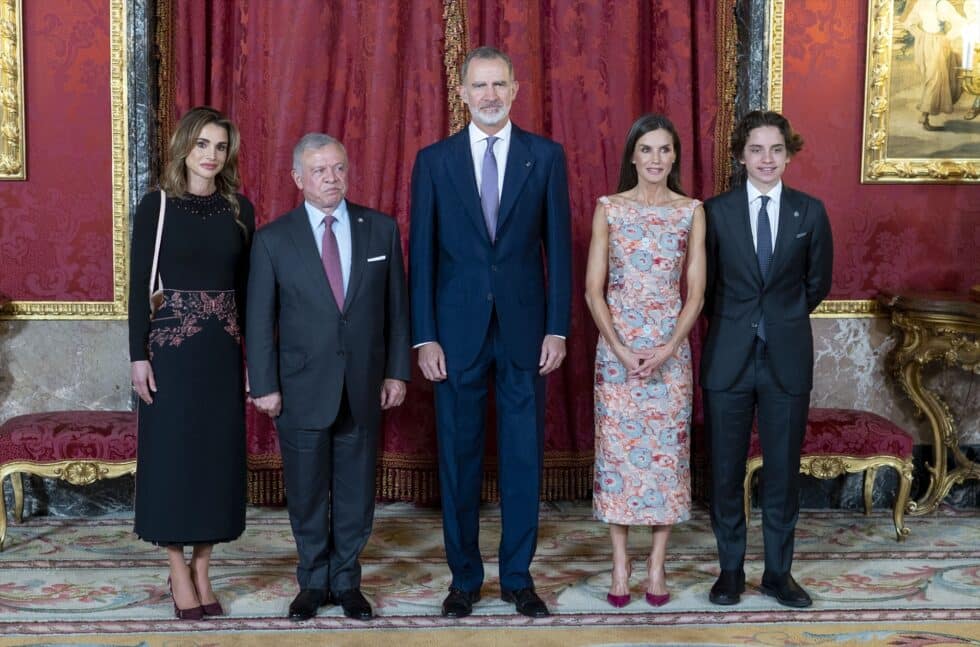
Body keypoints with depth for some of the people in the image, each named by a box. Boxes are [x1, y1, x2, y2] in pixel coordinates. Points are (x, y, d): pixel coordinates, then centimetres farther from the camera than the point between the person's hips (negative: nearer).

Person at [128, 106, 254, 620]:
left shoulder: (239, 209, 7)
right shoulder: (156, 206, -2)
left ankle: (201, 569, 19)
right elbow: (139, 285, -4)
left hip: (224, 348, 3)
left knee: (218, 454, 6)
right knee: (171, 454, 2)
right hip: (171, 347, -3)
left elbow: (246, 287, 8)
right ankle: (179, 573, 14)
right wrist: (139, 355, -10)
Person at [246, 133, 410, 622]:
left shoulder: (381, 230, 2)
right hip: (302, 389, -1)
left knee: (356, 492, 10)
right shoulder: (273, 239, -3)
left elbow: (395, 307, 5)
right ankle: (313, 582, 27)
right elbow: (260, 320, -1)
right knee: (307, 493, 10)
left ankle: (346, 581, 26)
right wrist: (264, 385, -5)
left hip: (363, 387, 1)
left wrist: (398, 371, 3)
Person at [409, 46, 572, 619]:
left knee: (524, 456, 6)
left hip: (525, 329, 0)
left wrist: (558, 329, -3)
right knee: (459, 458, 7)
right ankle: (465, 576, 21)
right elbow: (421, 253, 2)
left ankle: (518, 576, 21)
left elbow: (558, 247, 2)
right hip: (457, 330, 0)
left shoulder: (546, 156, 3)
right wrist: (425, 337, -4)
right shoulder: (434, 160, 3)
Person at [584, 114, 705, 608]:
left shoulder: (692, 211, 3)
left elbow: (696, 293, 1)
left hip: (671, 347, 1)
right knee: (616, 446, 2)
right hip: (616, 344, -1)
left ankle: (657, 564, 15)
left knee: (667, 447, 3)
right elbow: (593, 290, -2)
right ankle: (620, 564, 13)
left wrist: (667, 349, -11)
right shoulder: (609, 209, 1)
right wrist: (621, 350, -12)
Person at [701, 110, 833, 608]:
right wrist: (734, 324, 10)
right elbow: (705, 284, 7)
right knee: (726, 470, 6)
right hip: (728, 357, 0)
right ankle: (730, 570, 20)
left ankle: (778, 573, 20)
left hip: (787, 357, 1)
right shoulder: (716, 211, 0)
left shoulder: (810, 212, 3)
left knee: (783, 470, 7)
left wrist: (781, 321, 13)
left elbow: (818, 282, 11)